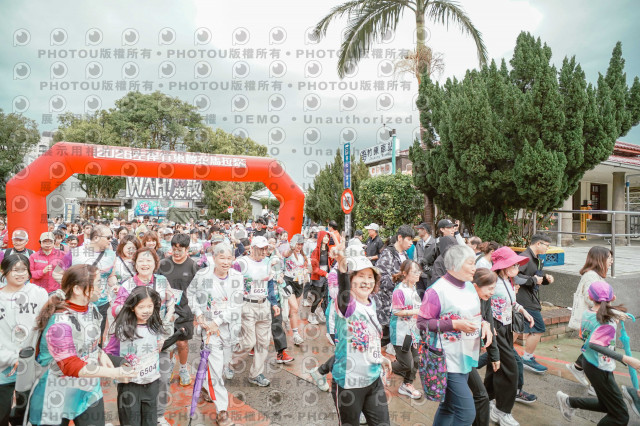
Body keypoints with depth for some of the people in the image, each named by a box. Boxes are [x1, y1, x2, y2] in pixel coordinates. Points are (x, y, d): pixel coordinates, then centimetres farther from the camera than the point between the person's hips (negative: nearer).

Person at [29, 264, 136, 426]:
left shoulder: (91, 309, -4)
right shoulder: (60, 323, -26)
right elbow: (70, 366, -25)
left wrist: (101, 354, -6)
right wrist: (114, 373, -25)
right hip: (58, 397, -6)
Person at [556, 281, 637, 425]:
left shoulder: (586, 313, -2)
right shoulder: (608, 322, -24)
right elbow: (594, 344, -38)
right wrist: (626, 359, -41)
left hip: (588, 362, 8)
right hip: (600, 369, -8)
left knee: (606, 405, 25)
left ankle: (568, 401, 27)